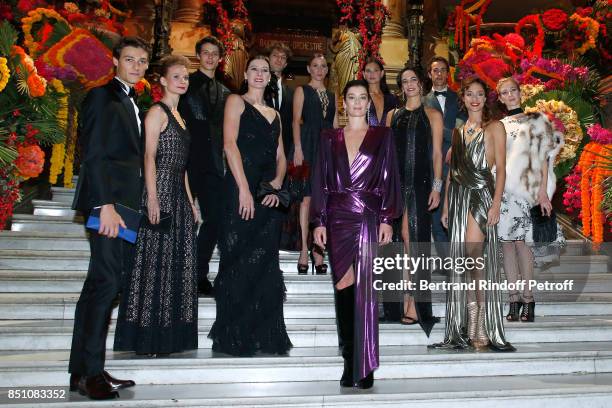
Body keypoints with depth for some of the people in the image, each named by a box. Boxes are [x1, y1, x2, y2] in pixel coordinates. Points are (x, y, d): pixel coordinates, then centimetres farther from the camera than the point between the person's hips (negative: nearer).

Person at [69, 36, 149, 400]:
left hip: (128, 203, 9)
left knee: (105, 285, 7)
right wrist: (106, 205, -21)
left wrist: (132, 207, 12)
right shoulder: (102, 96, -2)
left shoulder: (132, 104, 23)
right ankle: (89, 372, -6)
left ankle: (86, 370, 12)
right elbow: (93, 155, -12)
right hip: (108, 201, -8)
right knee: (106, 281, -12)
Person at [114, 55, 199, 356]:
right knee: (155, 263, -6)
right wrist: (152, 198, -21)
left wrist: (190, 201, 18)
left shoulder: (178, 116, 21)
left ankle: (170, 336, 15)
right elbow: (149, 156, -13)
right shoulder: (157, 112, -4)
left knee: (178, 265, 8)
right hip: (160, 194, -9)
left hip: (179, 196, 9)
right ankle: (148, 339, 1)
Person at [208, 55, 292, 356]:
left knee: (264, 263, 6)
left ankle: (264, 335, 13)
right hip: (242, 189, -6)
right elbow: (230, 144, -9)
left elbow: (280, 156, 17)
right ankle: (234, 337, 4)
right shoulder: (236, 102, 4)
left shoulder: (274, 114, 22)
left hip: (268, 194, 6)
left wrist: (277, 183, -4)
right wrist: (244, 189, -17)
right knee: (239, 263, -4)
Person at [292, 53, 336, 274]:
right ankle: (304, 249, -5)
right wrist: (298, 149, -14)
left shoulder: (331, 95, 20)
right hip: (308, 146, -4)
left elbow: (334, 125, 17)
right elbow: (296, 121, -2)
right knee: (307, 197, -7)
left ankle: (318, 248, 5)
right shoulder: (302, 90, 7)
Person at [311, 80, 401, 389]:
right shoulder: (329, 137, 13)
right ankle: (349, 361, 13)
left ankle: (365, 366, 1)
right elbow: (321, 181, 9)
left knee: (364, 289, -6)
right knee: (343, 290, 2)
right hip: (338, 219, 2)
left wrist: (387, 218, -7)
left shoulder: (382, 136, 8)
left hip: (369, 218, -2)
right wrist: (319, 221, 1)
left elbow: (390, 178, 3)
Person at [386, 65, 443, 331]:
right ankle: (405, 300, 12)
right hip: (396, 183, 3)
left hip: (420, 183, -3)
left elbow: (437, 154, 1)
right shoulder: (393, 115, 16)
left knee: (415, 239, -5)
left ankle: (415, 304, 0)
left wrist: (436, 186, -8)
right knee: (402, 238, 4)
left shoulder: (432, 115, 7)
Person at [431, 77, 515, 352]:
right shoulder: (458, 131, 20)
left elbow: (501, 168, -2)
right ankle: (464, 330, 8)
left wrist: (496, 203, -13)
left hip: (481, 195, -5)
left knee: (475, 258, -14)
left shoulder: (494, 127, 5)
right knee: (462, 262, 3)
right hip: (458, 196, 5)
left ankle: (480, 329, -7)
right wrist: (446, 205, 13)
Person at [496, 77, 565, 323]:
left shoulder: (536, 121, 9)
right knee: (506, 243, -1)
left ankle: (527, 299, -2)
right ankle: (514, 301, 4)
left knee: (520, 242, -11)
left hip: (526, 189, -3)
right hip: (502, 190, 3)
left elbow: (545, 158, 3)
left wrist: (543, 192, -7)